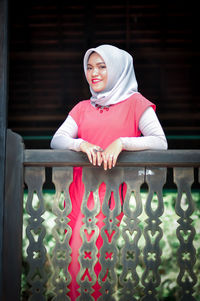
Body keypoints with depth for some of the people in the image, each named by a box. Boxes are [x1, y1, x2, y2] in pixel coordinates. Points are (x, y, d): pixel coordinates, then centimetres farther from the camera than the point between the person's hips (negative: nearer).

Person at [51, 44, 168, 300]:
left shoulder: (135, 103, 5)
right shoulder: (83, 108, 18)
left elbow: (160, 142, -7)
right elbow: (57, 140, 6)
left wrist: (121, 142, -21)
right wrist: (82, 144, -15)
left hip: (111, 189, -4)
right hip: (79, 188, 5)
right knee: (74, 256, 2)